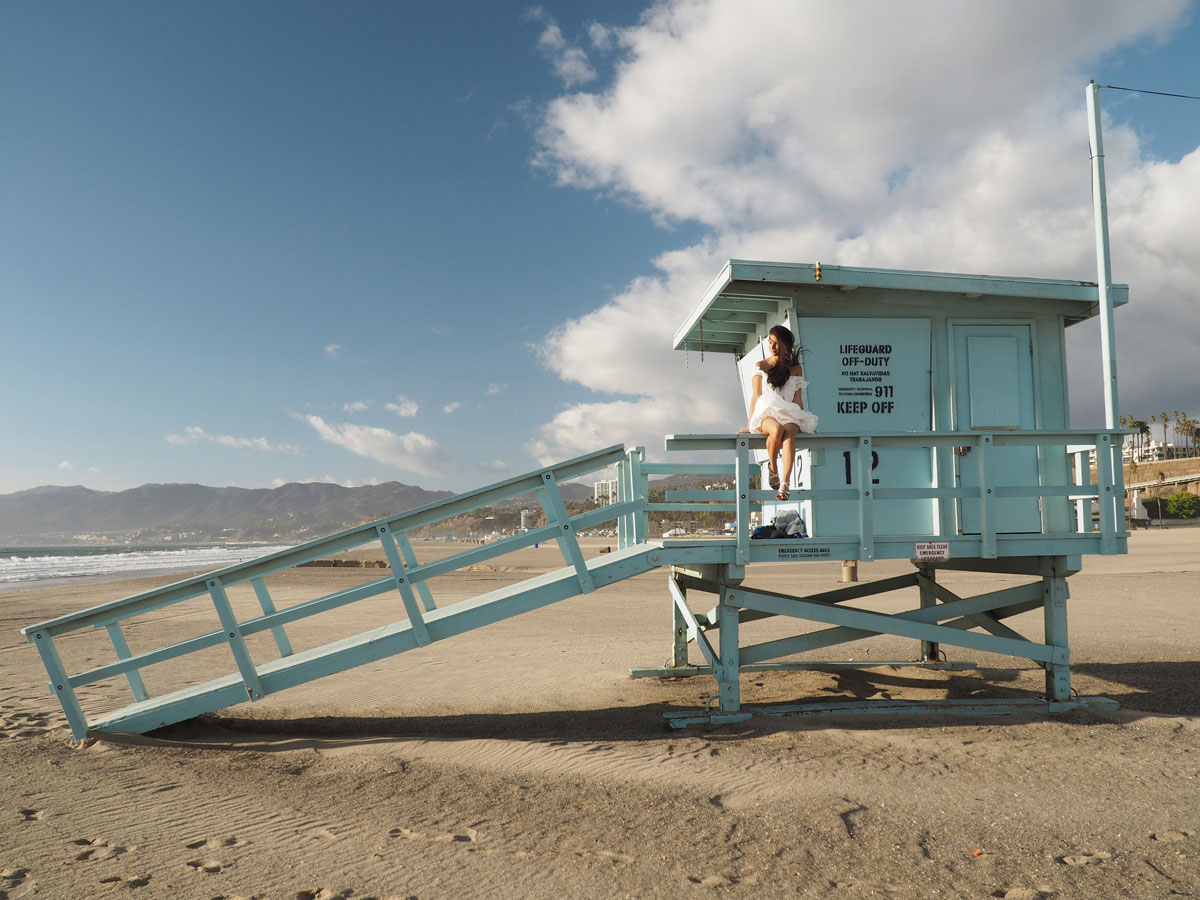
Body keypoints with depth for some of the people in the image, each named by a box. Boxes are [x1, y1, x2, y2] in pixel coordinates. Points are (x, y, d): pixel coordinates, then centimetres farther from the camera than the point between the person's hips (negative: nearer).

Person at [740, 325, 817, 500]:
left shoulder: (796, 369, 19)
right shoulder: (761, 366, 18)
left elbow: (797, 398, 17)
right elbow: (757, 396, 10)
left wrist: (802, 420, 4)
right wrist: (750, 423, 0)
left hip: (789, 415, 1)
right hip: (766, 414, -1)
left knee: (789, 432, -38)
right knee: (777, 430, -39)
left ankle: (785, 482, -48)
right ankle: (773, 467, -13)